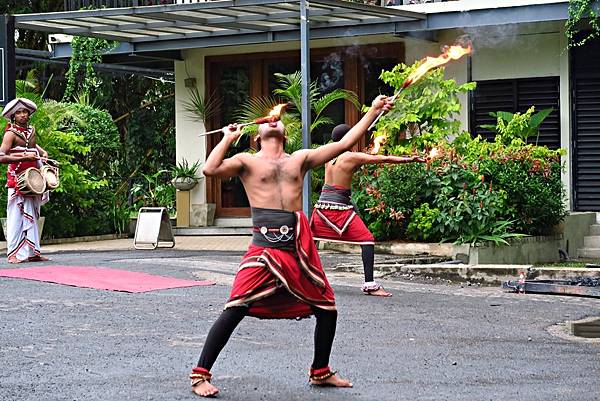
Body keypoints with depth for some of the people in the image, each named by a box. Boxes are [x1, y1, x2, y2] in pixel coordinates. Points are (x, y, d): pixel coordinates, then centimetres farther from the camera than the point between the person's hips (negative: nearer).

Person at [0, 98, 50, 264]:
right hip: (17, 179, -7)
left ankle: (32, 252, 11)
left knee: (32, 216, 8)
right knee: (16, 216, -9)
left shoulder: (31, 131, 13)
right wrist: (24, 158, -23)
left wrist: (42, 152, 15)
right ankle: (13, 254, -7)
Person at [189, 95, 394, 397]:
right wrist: (228, 139, 1)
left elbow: (344, 144, 14)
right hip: (264, 248, -4)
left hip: (299, 249, 4)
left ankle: (320, 372, 30)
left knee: (326, 309, 9)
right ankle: (200, 375, -6)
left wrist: (373, 111, 12)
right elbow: (210, 170, -10)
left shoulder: (299, 159, 18)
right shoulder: (248, 161, 8)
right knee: (235, 310, -14)